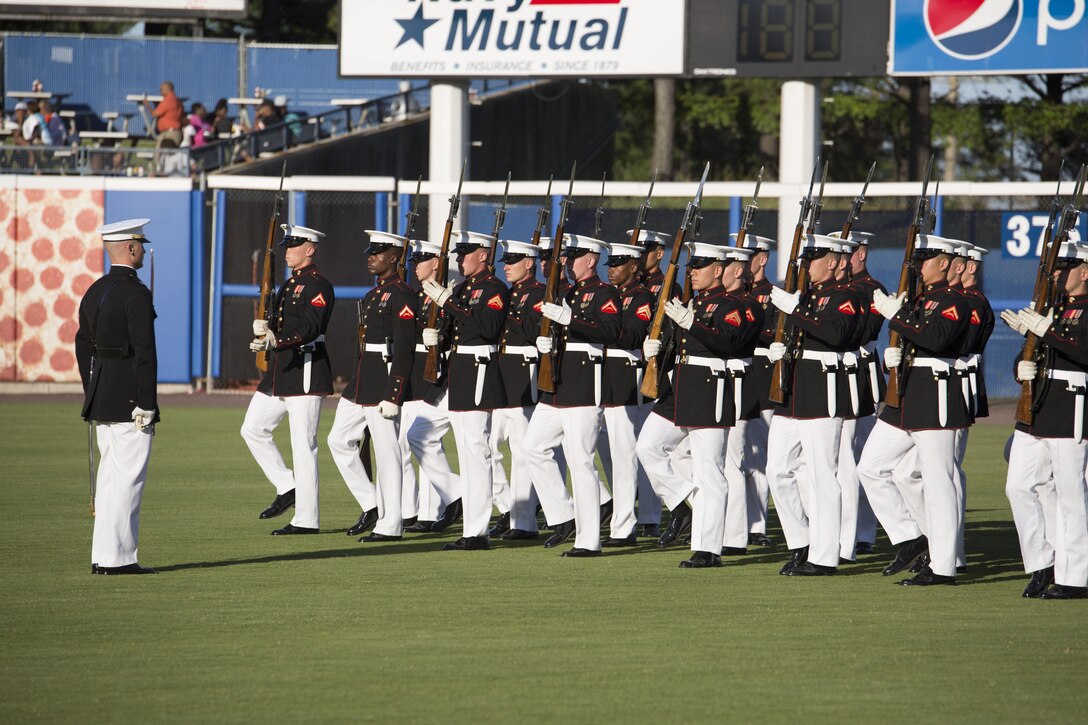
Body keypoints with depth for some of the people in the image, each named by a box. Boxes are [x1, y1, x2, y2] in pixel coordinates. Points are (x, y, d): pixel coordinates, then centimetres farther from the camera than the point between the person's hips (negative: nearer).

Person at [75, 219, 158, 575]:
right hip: (129, 397, -9)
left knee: (110, 475, 13)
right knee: (128, 476, -6)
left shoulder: (94, 292, 12)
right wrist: (146, 404, -17)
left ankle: (103, 556, 13)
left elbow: (83, 346, 16)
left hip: (100, 397, 9)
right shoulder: (137, 294, -14)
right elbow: (144, 352, -19)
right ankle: (117, 556, -8)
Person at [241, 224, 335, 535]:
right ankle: (287, 487, 18)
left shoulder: (319, 286, -11)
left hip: (306, 370, -10)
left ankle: (306, 519, -4)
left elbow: (310, 326, -23)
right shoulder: (288, 285, 18)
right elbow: (275, 323, 19)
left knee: (303, 445, -7)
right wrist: (262, 329, -5)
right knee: (252, 429, 10)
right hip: (280, 370, 10)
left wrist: (276, 341, -37)